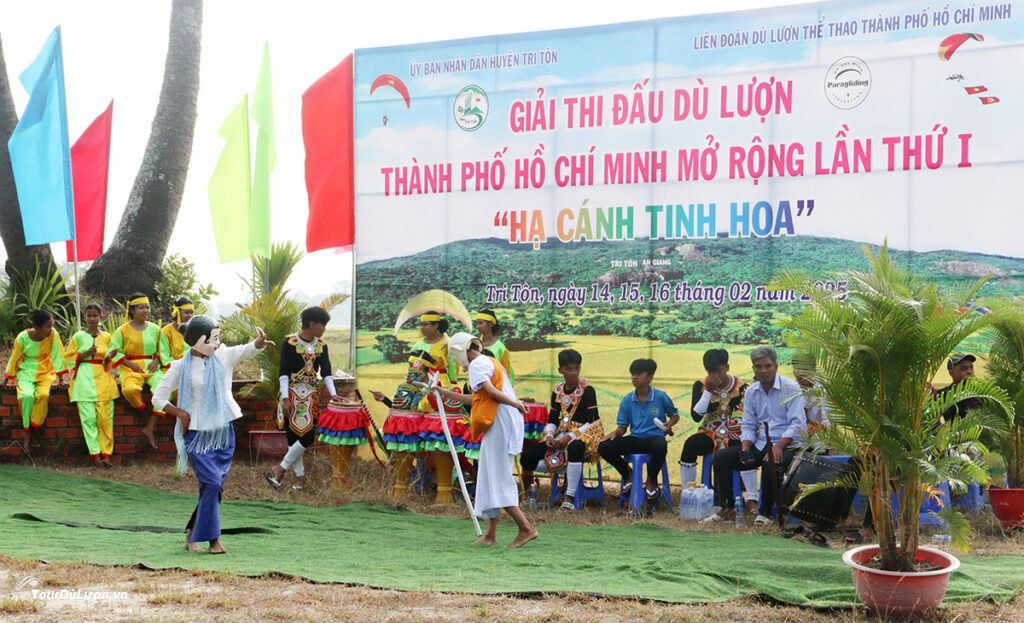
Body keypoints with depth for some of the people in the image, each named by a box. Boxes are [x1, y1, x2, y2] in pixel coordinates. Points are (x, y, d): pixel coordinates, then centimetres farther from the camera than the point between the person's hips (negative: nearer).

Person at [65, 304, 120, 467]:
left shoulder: (107, 337, 14)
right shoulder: (78, 337, 9)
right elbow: (68, 359, 6)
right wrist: (86, 354, -8)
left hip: (103, 378, 2)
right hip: (84, 379, -1)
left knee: (105, 417, -8)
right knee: (88, 417, -11)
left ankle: (106, 453, -3)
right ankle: (94, 454, -8)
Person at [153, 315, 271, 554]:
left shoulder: (223, 356, 4)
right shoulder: (181, 366, -3)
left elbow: (248, 350, -13)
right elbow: (158, 398, 3)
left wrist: (259, 343, -35)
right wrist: (181, 414, -9)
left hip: (224, 432, 4)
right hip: (198, 434, -4)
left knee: (214, 485, 8)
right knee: (212, 483, -13)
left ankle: (193, 534, 24)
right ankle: (213, 538, 0)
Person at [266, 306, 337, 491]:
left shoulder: (321, 345, 10)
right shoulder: (290, 343, -5)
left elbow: (326, 372, 9)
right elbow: (283, 373, -7)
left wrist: (333, 394, -3)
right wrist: (285, 398, -13)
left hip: (311, 394, 4)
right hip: (292, 393, -4)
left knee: (309, 436, -6)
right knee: (293, 436, -3)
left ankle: (281, 469, 4)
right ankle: (300, 476, 5)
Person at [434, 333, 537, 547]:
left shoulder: (477, 364, -5)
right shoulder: (491, 362, 25)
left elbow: (490, 392, -20)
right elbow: (477, 399, 31)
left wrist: (515, 404, -9)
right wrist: (446, 393, 35)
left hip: (500, 424, -10)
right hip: (508, 423, 10)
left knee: (496, 480, -8)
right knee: (492, 479, 11)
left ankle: (526, 528, -12)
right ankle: (490, 535, 13)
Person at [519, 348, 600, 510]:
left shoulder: (587, 389, -7)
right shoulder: (557, 391, 9)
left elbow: (592, 422, -13)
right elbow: (552, 420, 15)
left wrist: (569, 436, -20)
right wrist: (549, 436, -6)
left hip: (584, 436, -5)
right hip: (563, 434, 5)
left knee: (574, 448, -43)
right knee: (527, 458, -12)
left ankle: (570, 498, -32)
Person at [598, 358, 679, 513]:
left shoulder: (660, 397, 1)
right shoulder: (627, 400, 8)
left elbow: (675, 415, 15)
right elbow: (622, 427, 10)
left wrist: (669, 424, -7)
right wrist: (616, 432, -12)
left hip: (654, 437, -3)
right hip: (634, 440, 3)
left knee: (660, 447, -42)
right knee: (603, 447, -22)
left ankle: (651, 480, -10)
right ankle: (628, 475, 5)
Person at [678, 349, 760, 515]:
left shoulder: (740, 386, -3)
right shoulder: (701, 385, 0)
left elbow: (741, 418, -8)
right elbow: (696, 416, -11)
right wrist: (708, 391, -16)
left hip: (733, 435, -1)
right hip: (709, 433, 1)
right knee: (690, 444, -30)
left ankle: (752, 500, -29)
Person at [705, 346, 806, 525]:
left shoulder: (791, 388, -7)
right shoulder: (751, 392, 11)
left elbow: (797, 424, -15)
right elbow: (748, 426, 13)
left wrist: (778, 446, -28)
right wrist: (745, 448, -7)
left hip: (787, 445, -6)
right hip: (760, 444, 6)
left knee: (771, 465, -38)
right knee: (721, 458, -10)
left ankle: (765, 512, -17)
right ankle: (726, 509, -6)